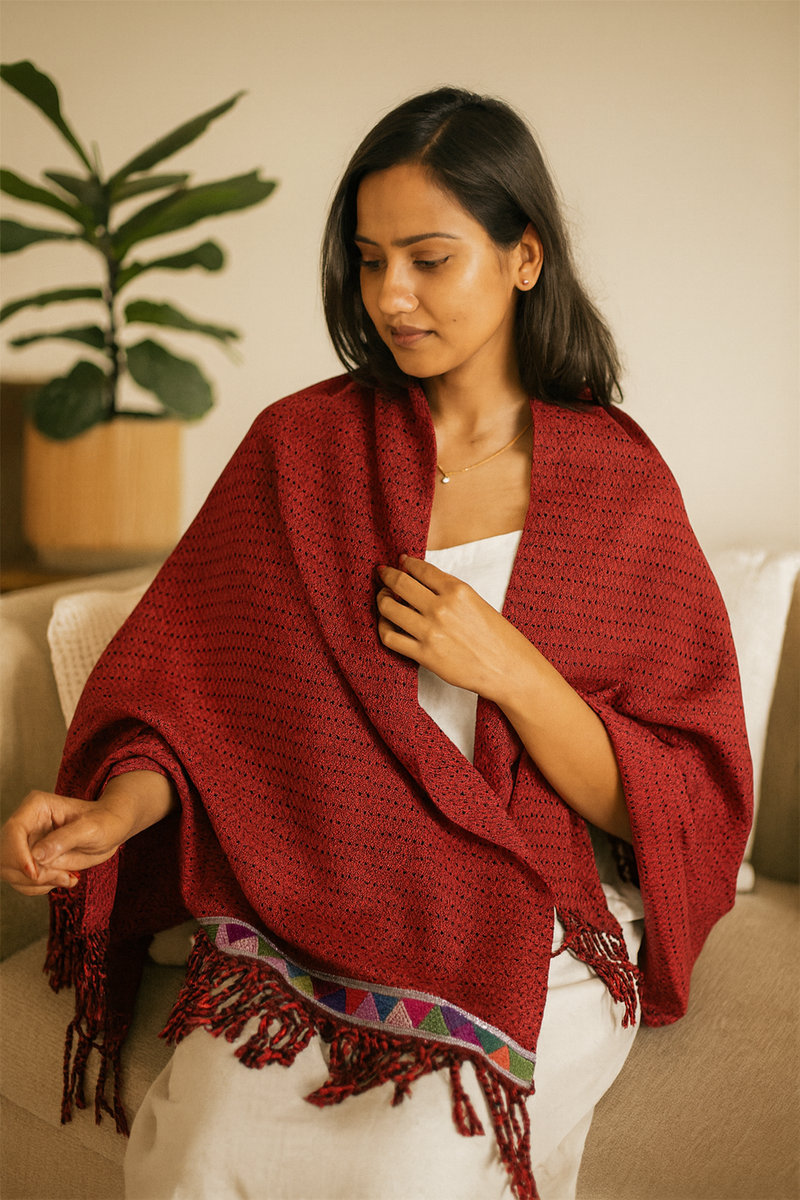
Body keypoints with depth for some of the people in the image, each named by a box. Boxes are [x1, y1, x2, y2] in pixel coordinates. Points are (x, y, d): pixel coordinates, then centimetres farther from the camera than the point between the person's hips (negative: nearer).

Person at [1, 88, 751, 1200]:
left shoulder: (621, 482, -2)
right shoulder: (300, 444, 2)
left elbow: (678, 806, -2)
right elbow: (195, 692, 4)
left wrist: (507, 667, -16)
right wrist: (112, 811, -16)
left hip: (538, 930, -1)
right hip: (312, 904, 2)